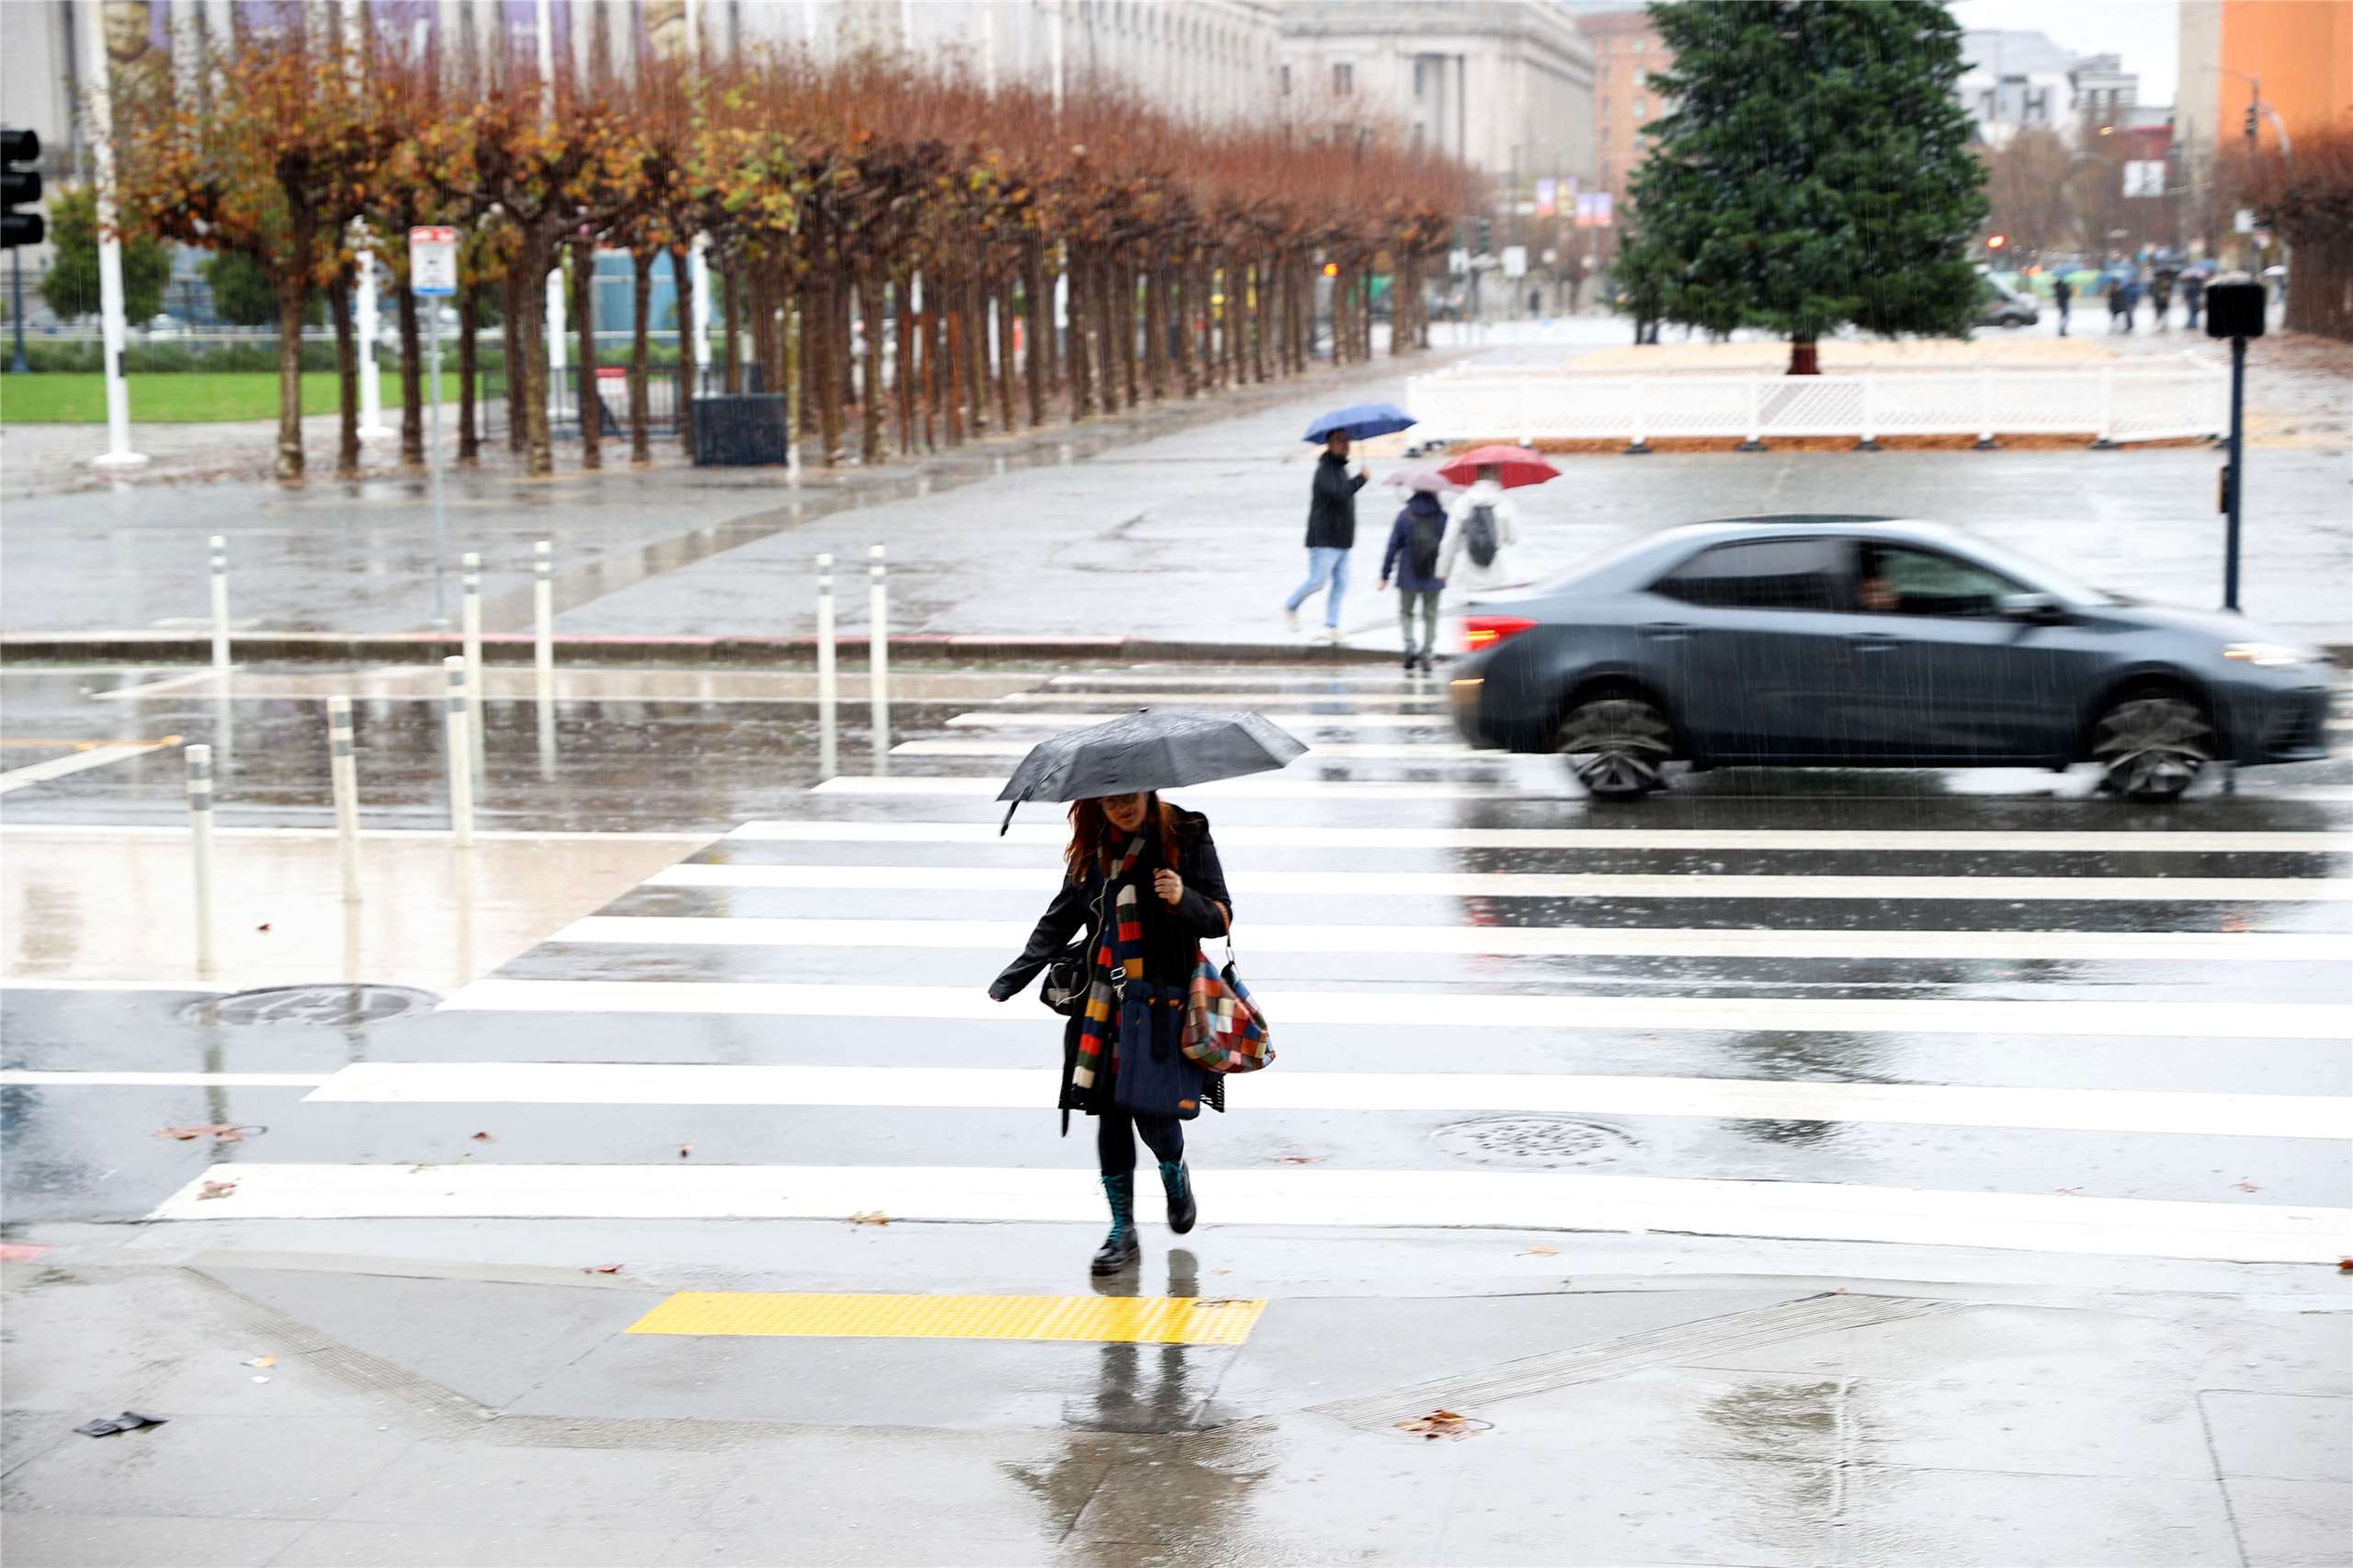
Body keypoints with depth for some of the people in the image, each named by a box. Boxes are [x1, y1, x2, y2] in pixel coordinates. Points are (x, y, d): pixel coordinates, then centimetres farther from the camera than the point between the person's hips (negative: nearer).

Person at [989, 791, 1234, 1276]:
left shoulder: (1186, 836, -3)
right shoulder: (1091, 848, 8)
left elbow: (1220, 916, -3)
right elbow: (1059, 921, 16)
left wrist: (1184, 900, -24)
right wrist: (1011, 980, 10)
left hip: (1164, 1002, -4)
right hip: (1105, 1005, 4)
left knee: (1153, 1111, -7)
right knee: (1110, 1114, 2)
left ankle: (1175, 1175, 29)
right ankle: (1122, 1231, 12)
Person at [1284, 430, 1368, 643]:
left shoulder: (1342, 468, 15)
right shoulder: (1325, 470, -14)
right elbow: (1340, 493, -30)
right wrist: (1361, 478, -20)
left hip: (1342, 541, 9)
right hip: (1324, 540, -9)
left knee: (1340, 584, 3)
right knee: (1317, 581, -5)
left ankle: (1331, 627, 4)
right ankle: (1290, 607, 18)